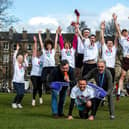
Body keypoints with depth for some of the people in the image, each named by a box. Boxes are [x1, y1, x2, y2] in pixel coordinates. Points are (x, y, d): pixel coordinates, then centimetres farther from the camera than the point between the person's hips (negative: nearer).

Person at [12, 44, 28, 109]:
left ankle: (19, 103, 20)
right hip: (16, 81, -4)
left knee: (22, 94, -4)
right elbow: (14, 57, -10)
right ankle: (14, 103, 8)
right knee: (19, 93, -14)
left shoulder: (23, 65, 10)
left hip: (22, 82, 4)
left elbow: (27, 65, -11)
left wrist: (25, 58, -5)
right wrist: (17, 49, -11)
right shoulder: (15, 64, 3)